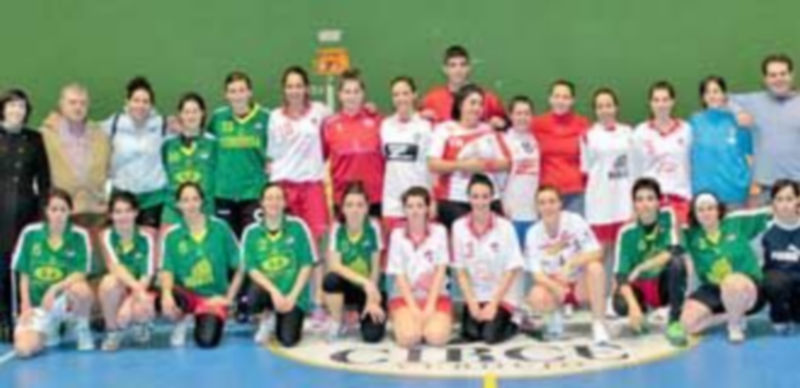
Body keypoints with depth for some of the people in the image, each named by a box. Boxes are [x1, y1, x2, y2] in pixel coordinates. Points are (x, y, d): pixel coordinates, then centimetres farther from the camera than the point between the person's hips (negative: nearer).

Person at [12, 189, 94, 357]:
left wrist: (54, 289, -25)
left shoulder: (79, 236, -6)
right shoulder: (30, 233, -1)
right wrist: (26, 306, -3)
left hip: (66, 301, -1)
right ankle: (50, 331, 14)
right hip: (36, 305, 1)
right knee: (24, 349, -24)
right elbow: (24, 275, 5)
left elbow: (80, 275, -11)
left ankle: (82, 329, -5)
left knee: (81, 289, -38)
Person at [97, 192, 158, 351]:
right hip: (120, 289, 1)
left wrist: (129, 303, -28)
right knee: (109, 281, -33)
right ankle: (113, 331, -9)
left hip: (143, 289, -1)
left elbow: (147, 275, -14)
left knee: (141, 309, -35)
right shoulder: (107, 236, -8)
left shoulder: (146, 237, -10)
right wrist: (137, 288, -39)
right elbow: (115, 267, -23)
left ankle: (141, 324, 7)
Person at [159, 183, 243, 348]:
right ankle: (182, 320, 4)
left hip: (214, 296, -2)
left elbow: (239, 267, 1)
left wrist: (229, 298, -4)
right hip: (186, 295, 2)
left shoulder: (220, 228, -5)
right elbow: (167, 271, -8)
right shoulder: (172, 235, -2)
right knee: (164, 301, -33)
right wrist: (167, 293, -28)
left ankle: (210, 319, 12)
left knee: (207, 341, -27)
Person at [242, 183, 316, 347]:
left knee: (288, 340, -17)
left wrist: (292, 296, -12)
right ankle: (267, 318, 3)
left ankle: (281, 319, 21)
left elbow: (307, 265, -5)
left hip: (294, 293, -1)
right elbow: (252, 269, -6)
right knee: (253, 297, -35)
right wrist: (274, 292, -19)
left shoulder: (297, 226, -7)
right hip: (267, 288, 1)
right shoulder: (251, 232, -4)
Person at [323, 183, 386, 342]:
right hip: (347, 285, 1)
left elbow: (375, 268, -8)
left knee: (373, 335, -21)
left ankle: (364, 314, 16)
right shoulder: (337, 229, -13)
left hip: (371, 288, -1)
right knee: (331, 279, -34)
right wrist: (364, 281, -32)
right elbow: (334, 266, -21)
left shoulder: (373, 228, -12)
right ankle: (337, 323, -7)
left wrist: (372, 299, -12)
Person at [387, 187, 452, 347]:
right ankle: (402, 321, 7)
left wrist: (430, 306, -11)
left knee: (437, 337, -26)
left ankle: (434, 320, 7)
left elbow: (440, 271, -3)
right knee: (408, 337, -27)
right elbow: (400, 276, -2)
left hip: (436, 295, 0)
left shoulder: (439, 232, 0)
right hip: (405, 296, 0)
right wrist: (413, 308, -12)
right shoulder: (397, 235, 0)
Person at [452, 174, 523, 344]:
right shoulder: (459, 227, -7)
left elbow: (512, 270, -9)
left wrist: (493, 303, -12)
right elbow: (460, 270, -2)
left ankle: (511, 324, 12)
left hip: (503, 294, -2)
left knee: (491, 336, -19)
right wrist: (471, 303, -8)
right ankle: (477, 315, 15)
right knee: (470, 334, -17)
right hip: (475, 294, 2)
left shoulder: (505, 227, -13)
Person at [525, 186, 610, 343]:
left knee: (595, 267, -33)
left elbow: (596, 253, -21)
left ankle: (599, 324, -22)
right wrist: (555, 287, -32)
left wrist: (570, 264, -36)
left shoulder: (574, 221, -15)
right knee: (536, 298, -32)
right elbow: (537, 273, -12)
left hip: (581, 285, -1)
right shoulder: (533, 234, -9)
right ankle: (556, 313, 5)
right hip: (554, 286, 1)